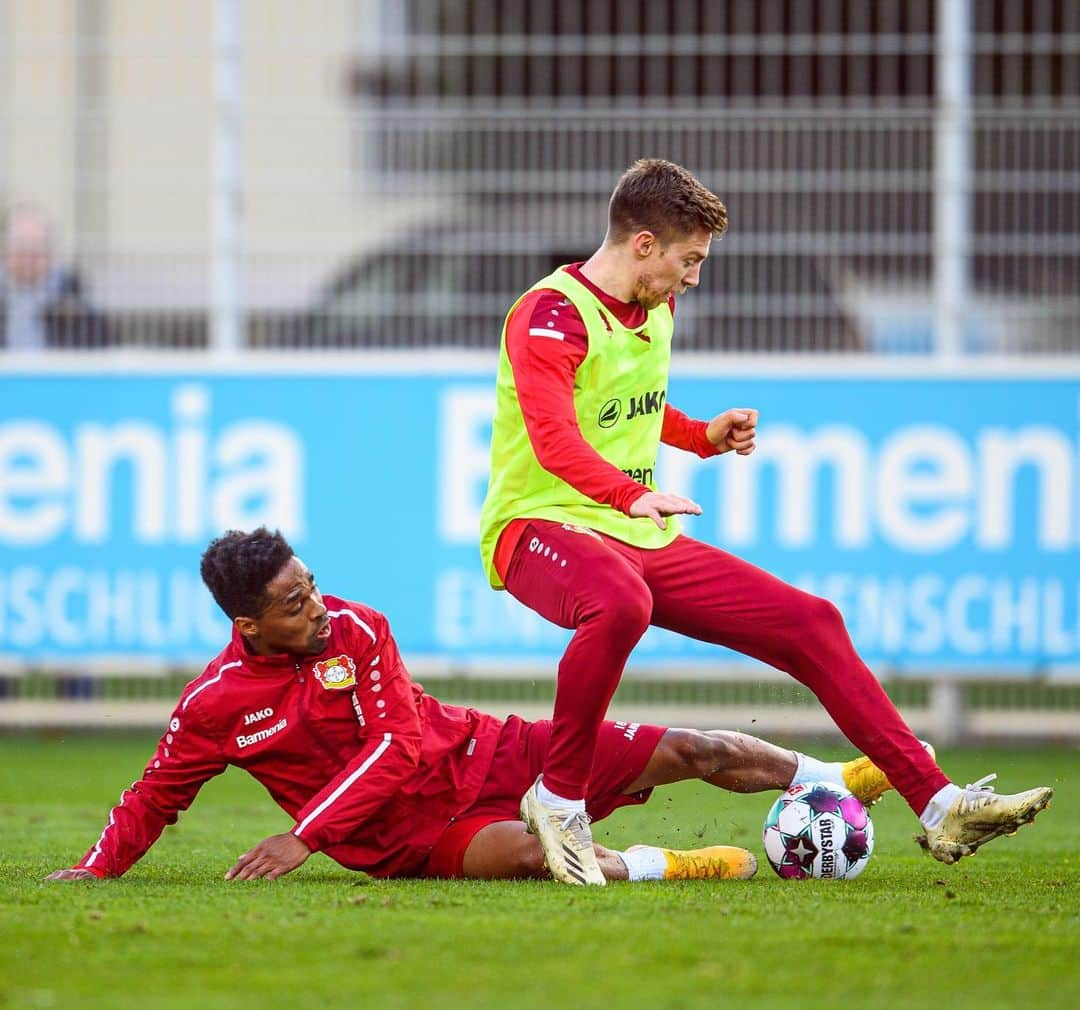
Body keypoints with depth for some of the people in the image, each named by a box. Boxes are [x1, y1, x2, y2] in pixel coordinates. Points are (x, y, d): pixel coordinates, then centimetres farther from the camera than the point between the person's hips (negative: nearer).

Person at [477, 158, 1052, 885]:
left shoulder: (656, 309, 15)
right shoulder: (551, 316, -14)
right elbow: (554, 436, -29)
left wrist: (704, 437, 13)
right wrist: (632, 494, -45)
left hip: (645, 539, 9)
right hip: (542, 526, -9)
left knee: (811, 622, -1)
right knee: (622, 603, -44)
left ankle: (939, 807, 1)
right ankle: (559, 799, -25)